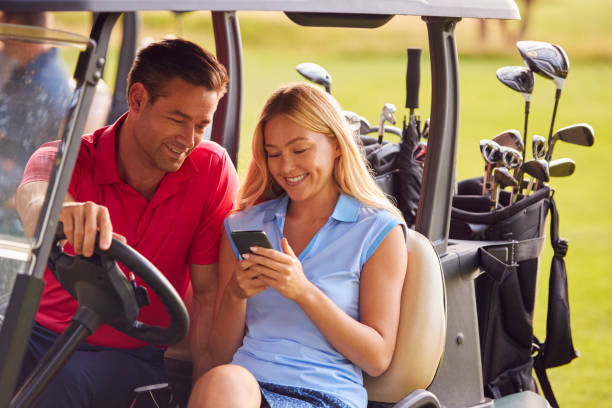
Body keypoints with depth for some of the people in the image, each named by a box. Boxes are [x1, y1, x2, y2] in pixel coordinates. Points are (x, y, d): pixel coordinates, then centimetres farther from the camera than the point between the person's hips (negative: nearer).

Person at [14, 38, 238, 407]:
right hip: (45, 334, 0)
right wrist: (60, 211, -61)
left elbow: (209, 292, -4)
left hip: (136, 356, 0)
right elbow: (34, 196, -35)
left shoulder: (213, 169, -5)